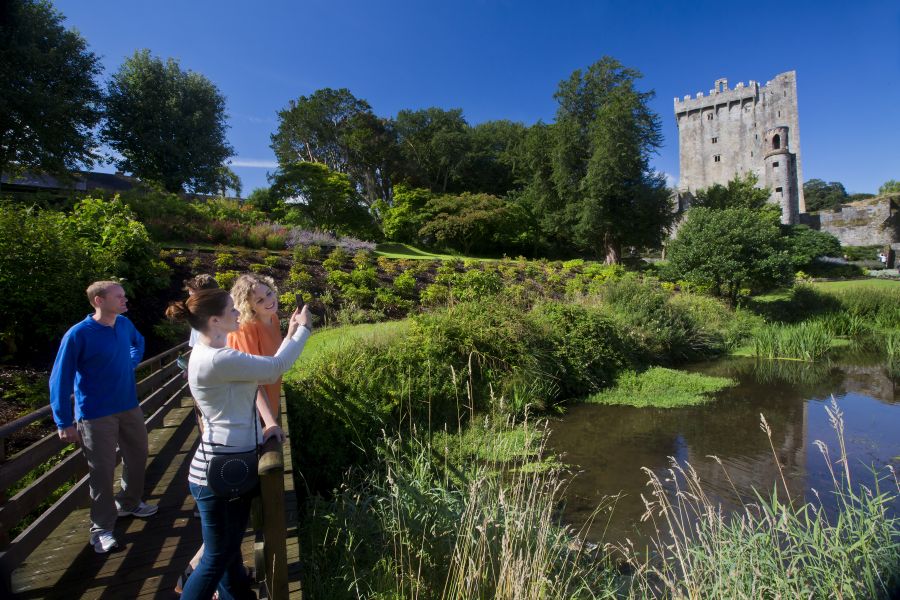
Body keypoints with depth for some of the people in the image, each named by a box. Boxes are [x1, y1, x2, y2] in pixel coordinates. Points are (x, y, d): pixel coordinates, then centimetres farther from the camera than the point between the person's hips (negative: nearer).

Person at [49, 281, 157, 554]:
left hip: (129, 407, 7)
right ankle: (102, 528, 18)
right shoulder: (78, 335, -18)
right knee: (102, 470, 0)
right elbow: (60, 380, -14)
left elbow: (138, 342, 25)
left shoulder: (125, 325, -1)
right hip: (96, 416, -6)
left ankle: (129, 503, 41)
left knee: (138, 457, 19)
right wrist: (64, 423, -14)